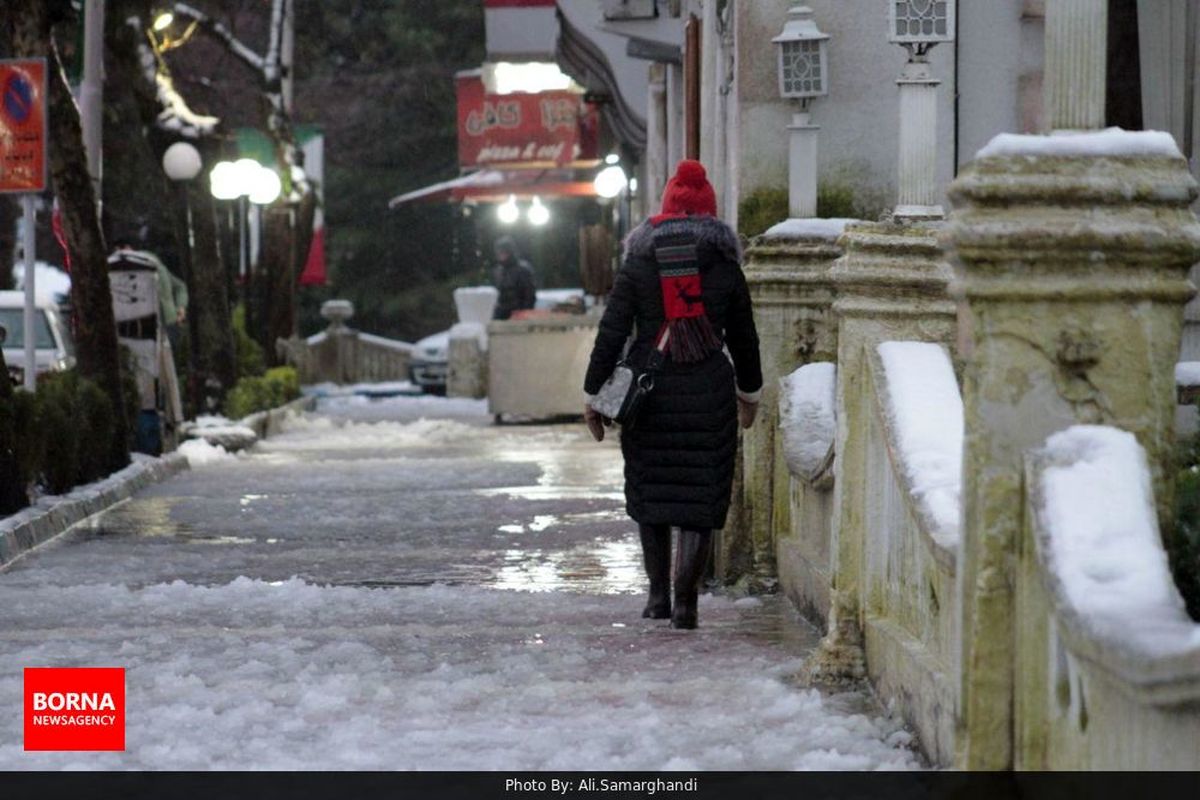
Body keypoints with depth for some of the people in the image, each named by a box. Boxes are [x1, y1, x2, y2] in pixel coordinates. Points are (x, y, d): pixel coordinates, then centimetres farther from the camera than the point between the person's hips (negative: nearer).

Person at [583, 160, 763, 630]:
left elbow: (611, 332, -2)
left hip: (648, 392, 0)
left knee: (650, 491, 15)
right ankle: (685, 599, -10)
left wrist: (593, 397, 3)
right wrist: (749, 393, 27)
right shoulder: (725, 267, 3)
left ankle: (658, 595, 19)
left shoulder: (637, 264, 1)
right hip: (709, 394, 0)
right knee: (701, 498, 2)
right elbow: (744, 338, 12)